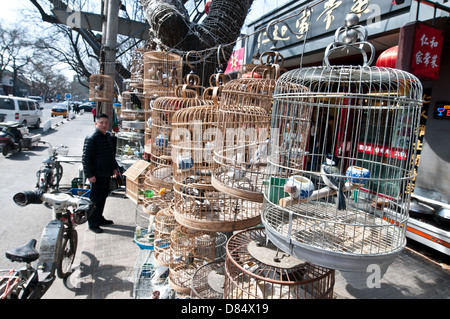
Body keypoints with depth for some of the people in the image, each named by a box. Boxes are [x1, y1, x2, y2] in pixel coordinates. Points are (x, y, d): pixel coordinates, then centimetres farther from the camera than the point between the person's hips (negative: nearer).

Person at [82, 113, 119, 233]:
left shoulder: (109, 136, 11)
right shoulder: (91, 138, -15)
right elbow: (86, 158, -17)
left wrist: (114, 167, 18)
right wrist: (90, 175, -19)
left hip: (107, 174, 8)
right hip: (97, 175, -8)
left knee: (103, 197, 18)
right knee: (95, 199, 0)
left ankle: (99, 218, 32)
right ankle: (93, 223, 12)